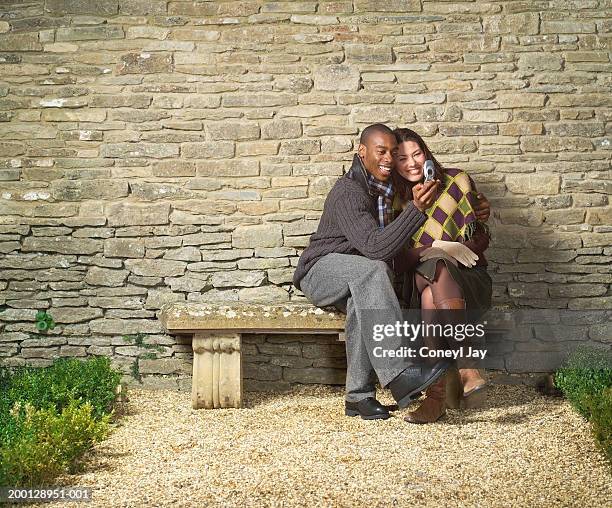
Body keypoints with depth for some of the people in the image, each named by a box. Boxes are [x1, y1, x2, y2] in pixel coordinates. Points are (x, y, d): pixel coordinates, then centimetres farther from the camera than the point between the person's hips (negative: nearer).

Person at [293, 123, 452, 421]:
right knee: (371, 270, -37)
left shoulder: (387, 188, 8)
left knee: (361, 300, -32)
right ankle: (400, 377, -45)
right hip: (320, 271, -6)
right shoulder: (348, 192, -19)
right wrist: (417, 209, -36)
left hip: (357, 279, 6)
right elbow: (376, 247, -30)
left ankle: (359, 396, -30)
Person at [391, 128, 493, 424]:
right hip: (419, 280, 1)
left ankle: (437, 393, -39)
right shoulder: (395, 200, 7)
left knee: (432, 295, -36)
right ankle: (466, 371, -44)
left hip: (467, 277, -1)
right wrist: (438, 248, -17)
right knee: (434, 270, -37)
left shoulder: (457, 182, 5)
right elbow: (401, 257, -2)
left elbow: (481, 241, 5)